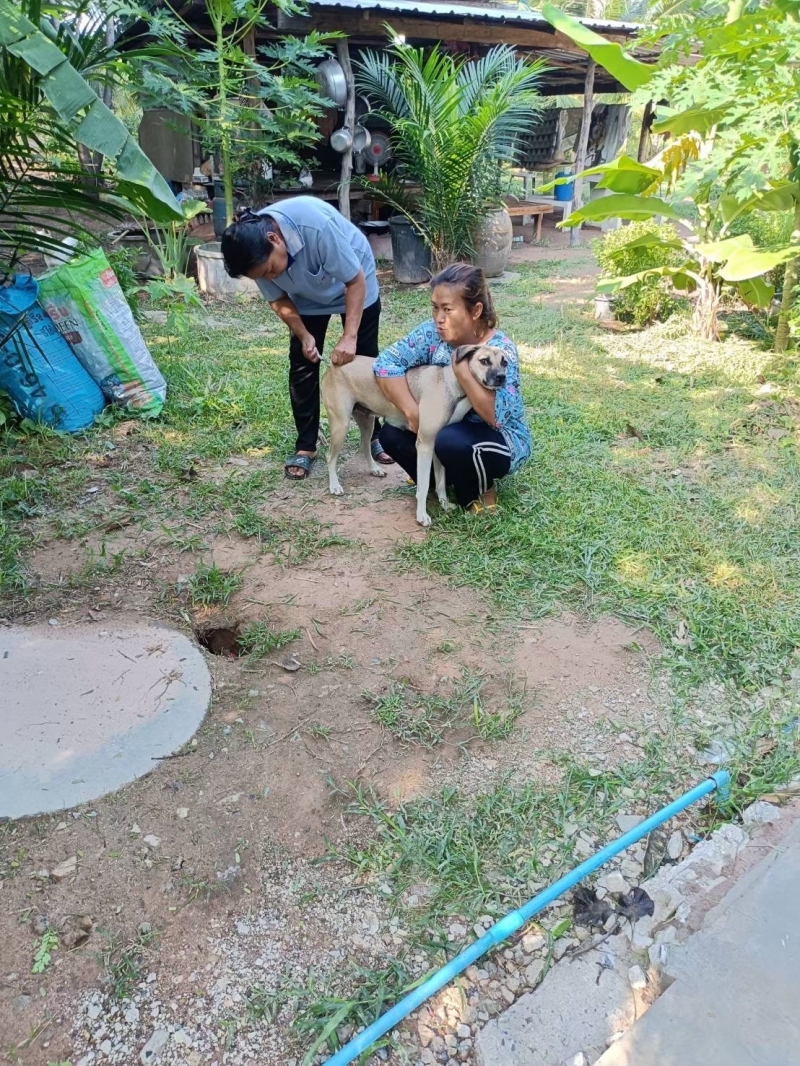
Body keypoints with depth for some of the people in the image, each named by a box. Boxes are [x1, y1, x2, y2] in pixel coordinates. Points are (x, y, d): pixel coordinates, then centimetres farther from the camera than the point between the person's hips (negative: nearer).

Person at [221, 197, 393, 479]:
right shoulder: (256, 252, -26)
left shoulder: (317, 225, -41)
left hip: (354, 283, -3)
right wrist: (304, 336, -23)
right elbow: (278, 300, -10)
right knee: (302, 366, -3)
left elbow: (355, 280, -30)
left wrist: (349, 337, -34)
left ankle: (375, 435, 18)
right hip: (307, 296, 3)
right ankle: (306, 446, 7)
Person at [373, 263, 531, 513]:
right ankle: (444, 478, 10)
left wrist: (462, 370, -37)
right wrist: (413, 413, -25)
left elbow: (498, 417, -35)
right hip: (450, 428, 6)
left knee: (451, 441, -35)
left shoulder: (500, 350, -25)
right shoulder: (432, 333, -12)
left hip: (502, 441, -5)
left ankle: (481, 492, -4)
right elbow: (386, 362, -18)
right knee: (392, 433, -12)